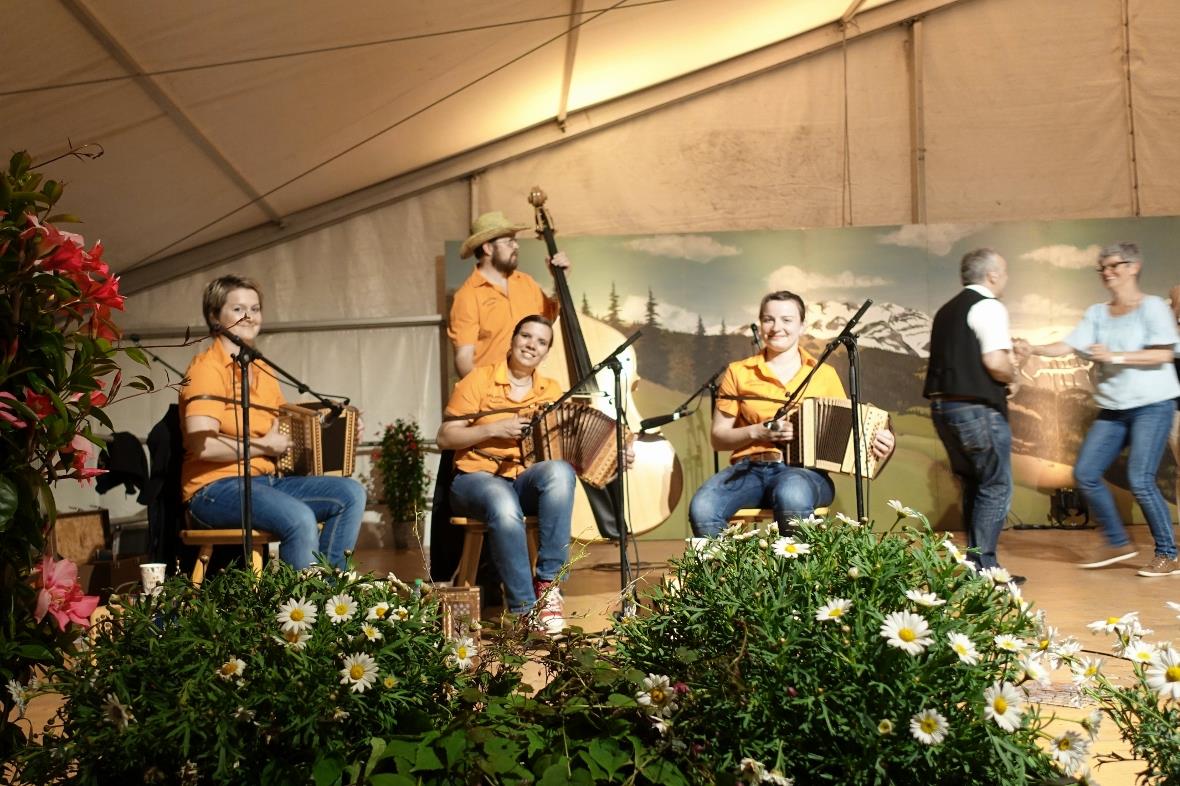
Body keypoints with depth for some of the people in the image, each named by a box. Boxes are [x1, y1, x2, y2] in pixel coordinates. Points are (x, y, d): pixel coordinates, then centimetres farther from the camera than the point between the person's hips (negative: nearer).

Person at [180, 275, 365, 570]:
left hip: (267, 481, 9)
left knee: (351, 493, -6)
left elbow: (285, 432, 25)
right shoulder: (207, 368, -9)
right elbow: (201, 445, -21)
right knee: (300, 518, -32)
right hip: (216, 487, -9)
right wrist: (263, 446, -11)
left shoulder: (262, 370, 17)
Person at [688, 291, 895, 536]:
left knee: (792, 498, -39)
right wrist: (756, 432, -8)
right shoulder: (738, 372, 13)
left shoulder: (825, 374, 15)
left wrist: (874, 442, -7)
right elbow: (718, 438, 12)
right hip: (748, 469, 1)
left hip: (804, 470, 0)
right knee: (701, 507, -33)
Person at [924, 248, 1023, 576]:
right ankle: (983, 566, -1)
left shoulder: (947, 310, 17)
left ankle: (973, 564, 21)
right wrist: (1012, 375, 0)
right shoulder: (989, 307, -9)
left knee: (973, 486, 17)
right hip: (977, 408, -9)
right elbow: (996, 363, -20)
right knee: (996, 488, 0)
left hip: (943, 404, 9)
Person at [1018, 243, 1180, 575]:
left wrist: (1115, 356, -20)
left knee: (1140, 480, -14)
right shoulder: (1096, 313, 10)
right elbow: (1068, 346, -1)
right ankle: (1118, 543, 16)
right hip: (1112, 410, 6)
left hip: (1153, 405, -6)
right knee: (1085, 473, 0)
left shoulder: (1152, 307, -4)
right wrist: (1035, 349, -17)